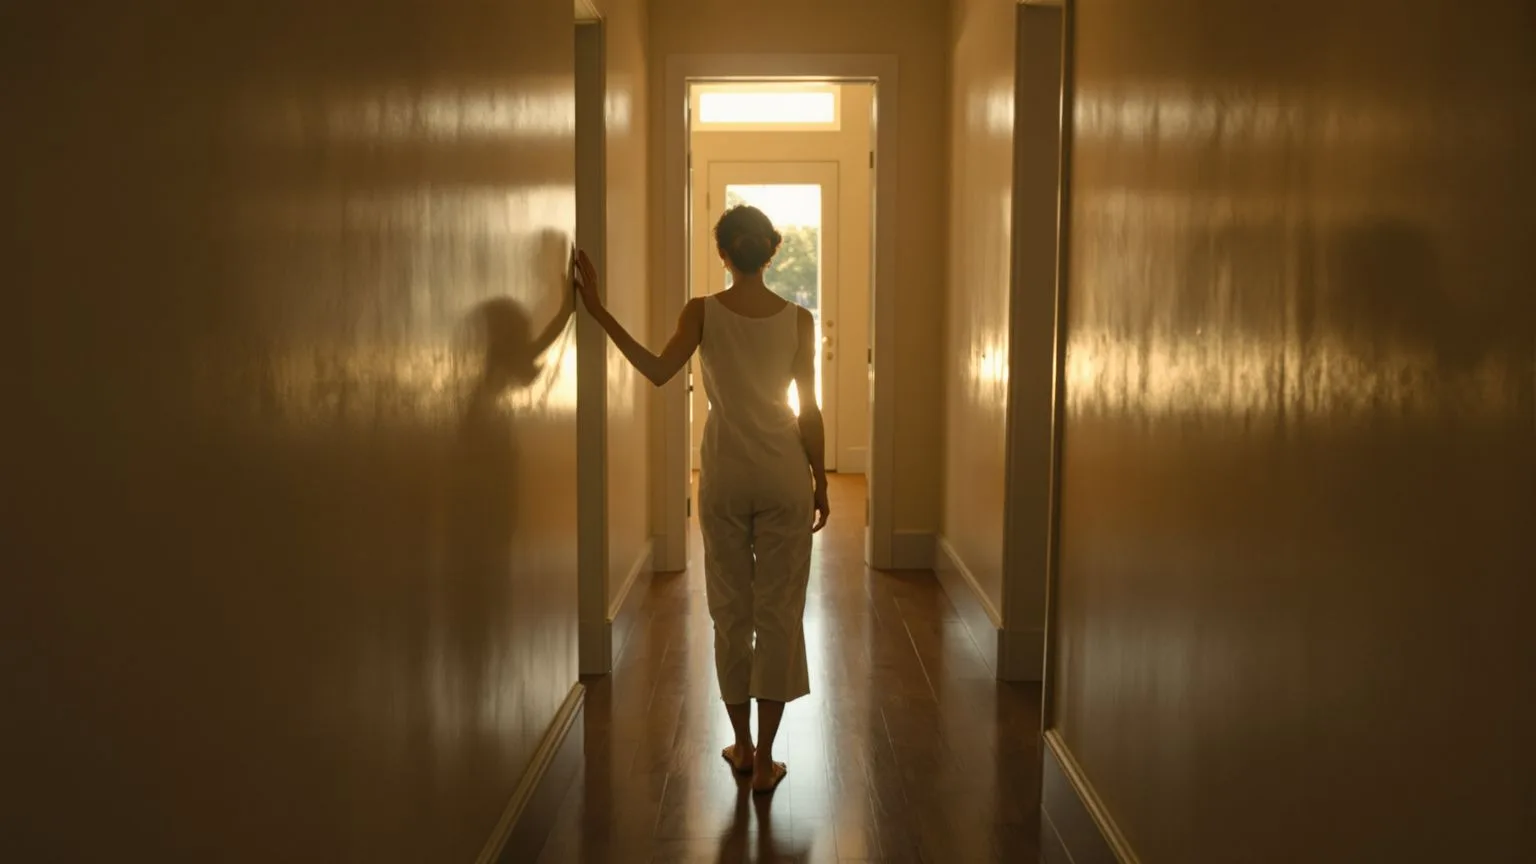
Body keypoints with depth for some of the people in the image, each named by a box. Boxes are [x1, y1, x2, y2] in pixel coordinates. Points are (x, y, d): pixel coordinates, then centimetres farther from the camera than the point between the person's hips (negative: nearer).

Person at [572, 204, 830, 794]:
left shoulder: (703, 312, -5)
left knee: (731, 611, 12)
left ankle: (742, 745, 22)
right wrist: (820, 483, 8)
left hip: (725, 478, 1)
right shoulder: (798, 319, -3)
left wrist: (599, 311, -14)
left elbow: (658, 371, -16)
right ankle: (764, 758, 6)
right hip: (784, 476, 0)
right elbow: (809, 411, -2)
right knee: (778, 612, 4)